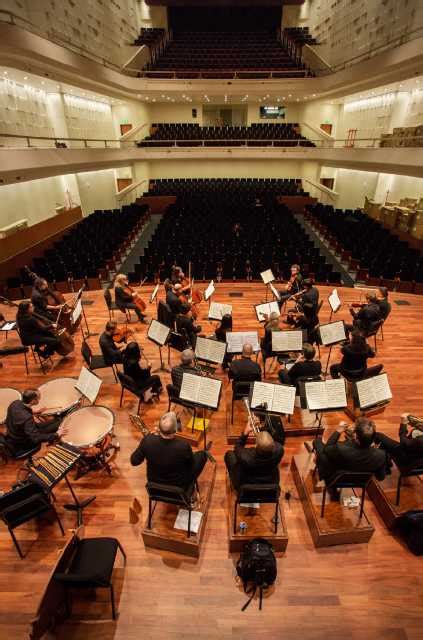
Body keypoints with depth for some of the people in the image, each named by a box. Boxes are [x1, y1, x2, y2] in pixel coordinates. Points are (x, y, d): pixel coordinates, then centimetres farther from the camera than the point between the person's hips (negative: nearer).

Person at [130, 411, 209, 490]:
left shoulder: (148, 441, -30)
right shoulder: (184, 446, -36)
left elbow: (134, 461, -10)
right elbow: (193, 466, -14)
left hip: (154, 483, 3)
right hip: (179, 487, -3)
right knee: (202, 454, 18)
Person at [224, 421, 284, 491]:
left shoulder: (245, 456, -41)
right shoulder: (278, 450, -36)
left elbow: (237, 449, -14)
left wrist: (245, 434, -18)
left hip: (244, 486, -2)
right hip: (271, 484, 3)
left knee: (229, 454, 14)